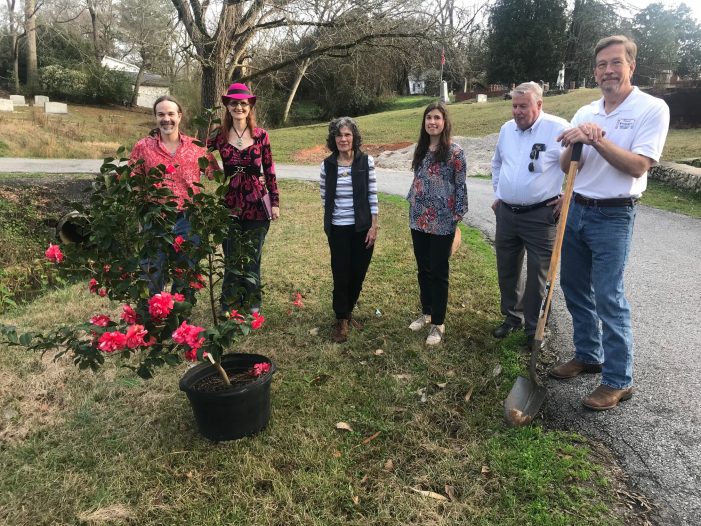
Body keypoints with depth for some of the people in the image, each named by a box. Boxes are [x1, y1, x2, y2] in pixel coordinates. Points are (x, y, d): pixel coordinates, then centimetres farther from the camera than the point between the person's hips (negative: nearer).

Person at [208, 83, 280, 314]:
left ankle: (252, 309, 23)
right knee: (232, 260, 6)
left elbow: (269, 171, 4)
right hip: (230, 204, 1)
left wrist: (275, 202, 2)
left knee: (252, 260, 7)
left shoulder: (261, 135, 1)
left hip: (256, 205, 0)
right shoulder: (219, 135, 2)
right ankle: (229, 309, 22)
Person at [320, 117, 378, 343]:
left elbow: (372, 195, -3)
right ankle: (342, 319, 16)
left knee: (358, 272, 9)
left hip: (362, 227, 0)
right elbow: (324, 195, 9)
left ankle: (348, 309, 33)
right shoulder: (327, 165, -2)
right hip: (338, 229, 0)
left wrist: (374, 226, -6)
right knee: (341, 274, 1)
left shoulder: (366, 161, -5)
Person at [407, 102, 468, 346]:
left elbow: (461, 186, -8)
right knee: (423, 270, 15)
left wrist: (458, 218, -9)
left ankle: (438, 323, 16)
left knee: (438, 273, 3)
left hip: (442, 222, -5)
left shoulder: (454, 151, -9)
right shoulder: (420, 149, 8)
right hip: (418, 220, 6)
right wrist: (412, 203, 14)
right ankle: (426, 313, 32)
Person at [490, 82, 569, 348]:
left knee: (537, 275, 1)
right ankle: (512, 317, 33)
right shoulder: (506, 129, 8)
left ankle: (534, 329, 15)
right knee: (507, 270, 15)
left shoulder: (558, 129, -12)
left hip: (540, 215, -6)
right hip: (506, 213, 6)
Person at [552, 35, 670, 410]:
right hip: (575, 210, 6)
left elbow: (637, 167, -17)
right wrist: (574, 144, -18)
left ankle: (618, 381, 7)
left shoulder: (652, 109, -7)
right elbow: (566, 167, 2)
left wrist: (598, 140, -23)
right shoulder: (585, 113, 8)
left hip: (613, 217, -6)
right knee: (575, 288, 13)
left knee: (608, 298, -5)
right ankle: (588, 355, 31)